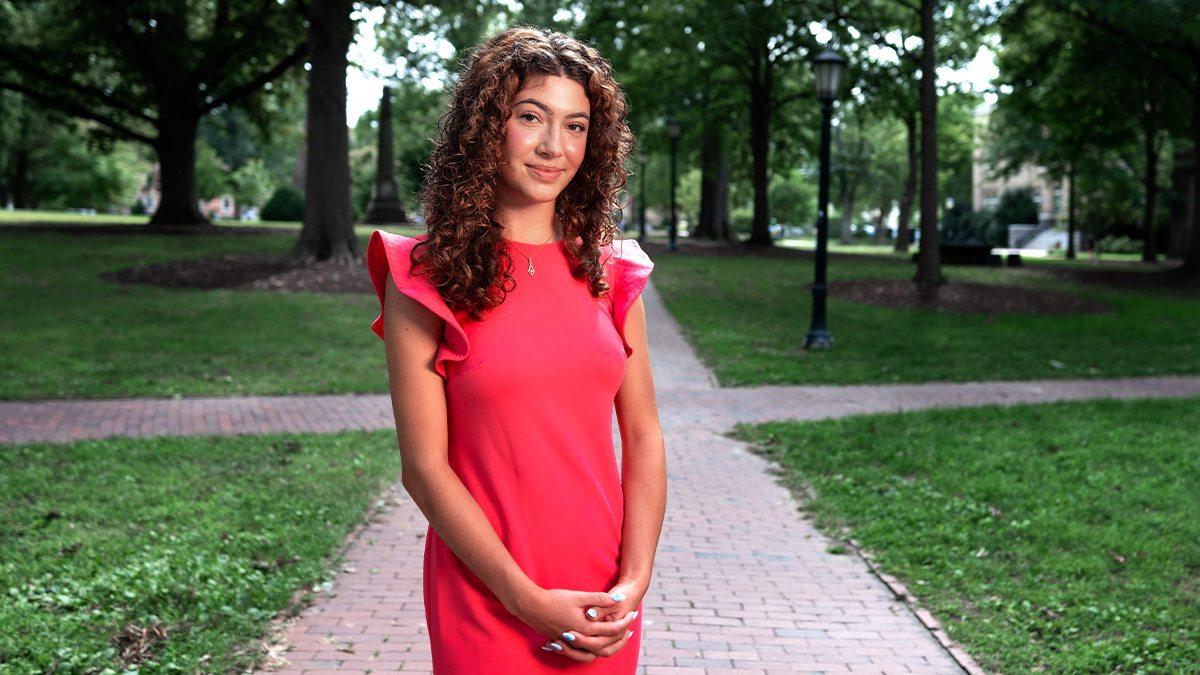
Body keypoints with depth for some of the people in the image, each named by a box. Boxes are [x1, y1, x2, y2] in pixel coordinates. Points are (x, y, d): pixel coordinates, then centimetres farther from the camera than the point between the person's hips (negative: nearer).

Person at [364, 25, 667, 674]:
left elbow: (643, 438, 4)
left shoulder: (608, 273, 4)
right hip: (486, 598, -3)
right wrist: (530, 602, -14)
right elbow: (424, 467, -11)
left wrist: (634, 582, -7)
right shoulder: (427, 279, -7)